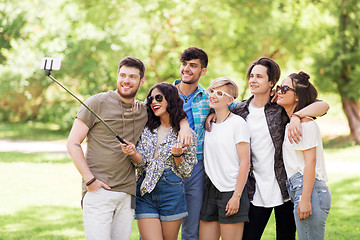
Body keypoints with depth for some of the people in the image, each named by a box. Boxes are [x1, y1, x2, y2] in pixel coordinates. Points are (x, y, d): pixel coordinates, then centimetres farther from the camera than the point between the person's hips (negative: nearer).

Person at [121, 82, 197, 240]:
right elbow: (141, 164, 6)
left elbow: (186, 172, 4)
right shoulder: (147, 130, 12)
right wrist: (133, 153, -15)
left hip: (172, 193, -2)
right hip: (145, 193, 2)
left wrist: (177, 156, -15)